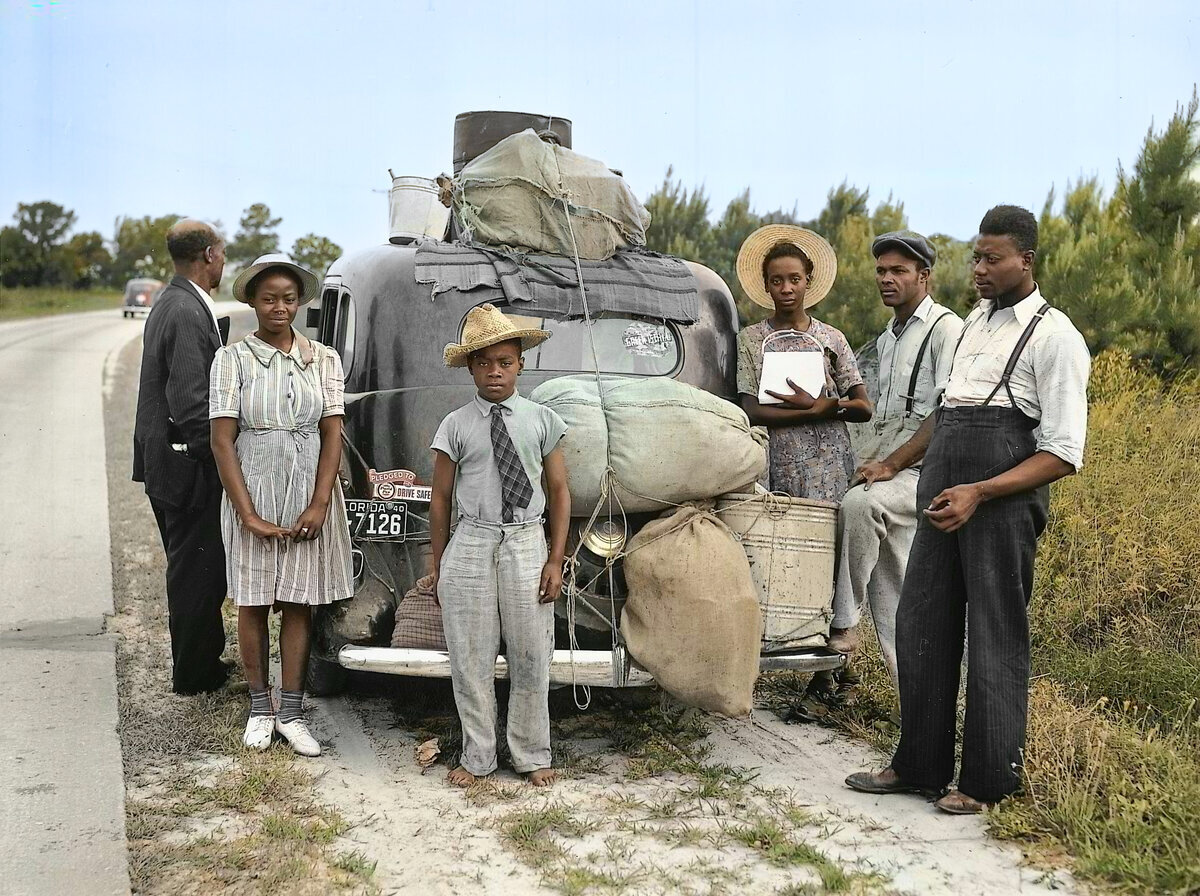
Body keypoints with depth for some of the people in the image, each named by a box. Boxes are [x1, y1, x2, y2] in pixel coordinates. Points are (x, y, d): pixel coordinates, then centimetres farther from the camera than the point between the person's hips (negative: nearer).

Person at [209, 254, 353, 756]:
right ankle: (260, 708, 18)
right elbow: (222, 441, -6)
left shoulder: (323, 360, 4)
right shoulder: (232, 360, -2)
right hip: (252, 495, -1)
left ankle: (291, 713, 11)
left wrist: (319, 504, -10)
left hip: (309, 497, 1)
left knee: (299, 603, 4)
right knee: (253, 604, 6)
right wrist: (248, 514, -13)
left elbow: (332, 435, 1)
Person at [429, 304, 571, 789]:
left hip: (526, 545, 0)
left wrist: (556, 560, 0)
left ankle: (532, 756, 19)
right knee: (470, 658, 5)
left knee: (530, 657, 5)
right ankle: (476, 757, 19)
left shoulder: (541, 420, 5)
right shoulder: (456, 425, 3)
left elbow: (559, 491, 7)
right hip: (470, 546, 0)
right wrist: (438, 567, 6)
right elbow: (440, 499, 8)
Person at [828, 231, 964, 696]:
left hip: (925, 470, -9)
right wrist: (869, 462, 12)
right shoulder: (886, 340, 22)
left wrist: (891, 464, -18)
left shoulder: (945, 328, -6)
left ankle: (843, 622, -25)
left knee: (859, 503, -34)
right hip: (887, 473, 9)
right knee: (889, 595, 4)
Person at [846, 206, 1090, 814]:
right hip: (943, 491, 7)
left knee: (995, 638, 0)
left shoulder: (1054, 336, -5)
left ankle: (987, 781, 12)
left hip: (1003, 499, -7)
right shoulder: (976, 322, 19)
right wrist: (892, 465, 30)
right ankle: (919, 765, 21)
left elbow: (1063, 455, -11)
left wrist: (978, 493, -20)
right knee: (920, 623, 9)